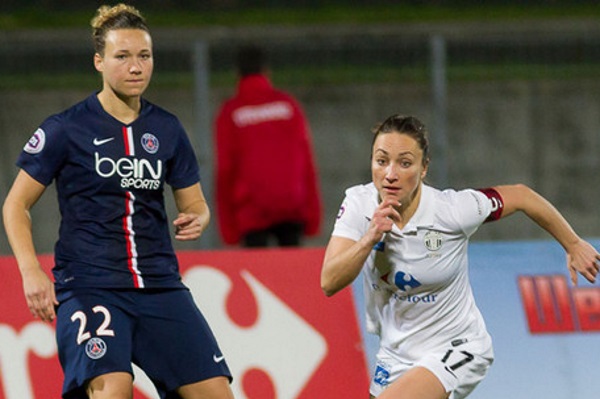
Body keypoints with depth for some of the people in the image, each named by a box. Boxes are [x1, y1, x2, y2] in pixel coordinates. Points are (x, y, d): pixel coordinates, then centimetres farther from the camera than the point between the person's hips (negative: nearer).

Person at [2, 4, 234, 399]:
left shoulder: (167, 129, 10)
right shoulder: (66, 129, -2)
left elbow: (194, 203, 19)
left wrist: (197, 219, -6)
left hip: (160, 285, 5)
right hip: (88, 286, -5)